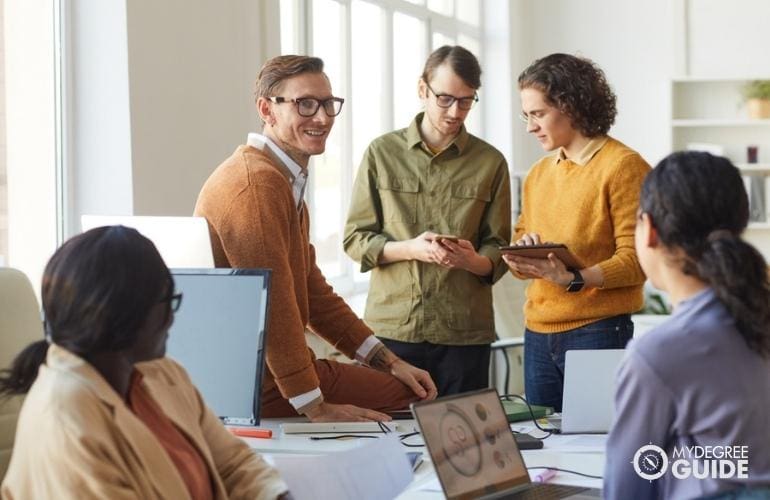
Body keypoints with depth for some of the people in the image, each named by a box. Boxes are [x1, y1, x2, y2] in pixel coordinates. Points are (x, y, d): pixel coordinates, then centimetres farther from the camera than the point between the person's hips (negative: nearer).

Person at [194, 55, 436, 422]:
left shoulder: (286, 182, 18)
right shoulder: (257, 183, -17)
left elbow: (313, 292, 20)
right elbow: (272, 304, -22)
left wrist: (390, 362, 14)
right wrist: (316, 408, -19)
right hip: (259, 388, -10)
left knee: (415, 392, 7)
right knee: (414, 402, -8)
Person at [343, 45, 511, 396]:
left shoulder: (490, 163, 6)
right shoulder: (382, 153, 5)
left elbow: (498, 252, 7)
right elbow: (355, 239, 4)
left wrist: (472, 260, -16)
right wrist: (410, 249, -14)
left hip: (464, 330, 0)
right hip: (392, 324, 0)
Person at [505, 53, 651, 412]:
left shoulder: (623, 166, -7)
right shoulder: (538, 174, 15)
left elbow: (636, 260, -12)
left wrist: (573, 280, -25)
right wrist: (522, 255, -3)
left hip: (596, 330, -6)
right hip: (538, 334, 7)